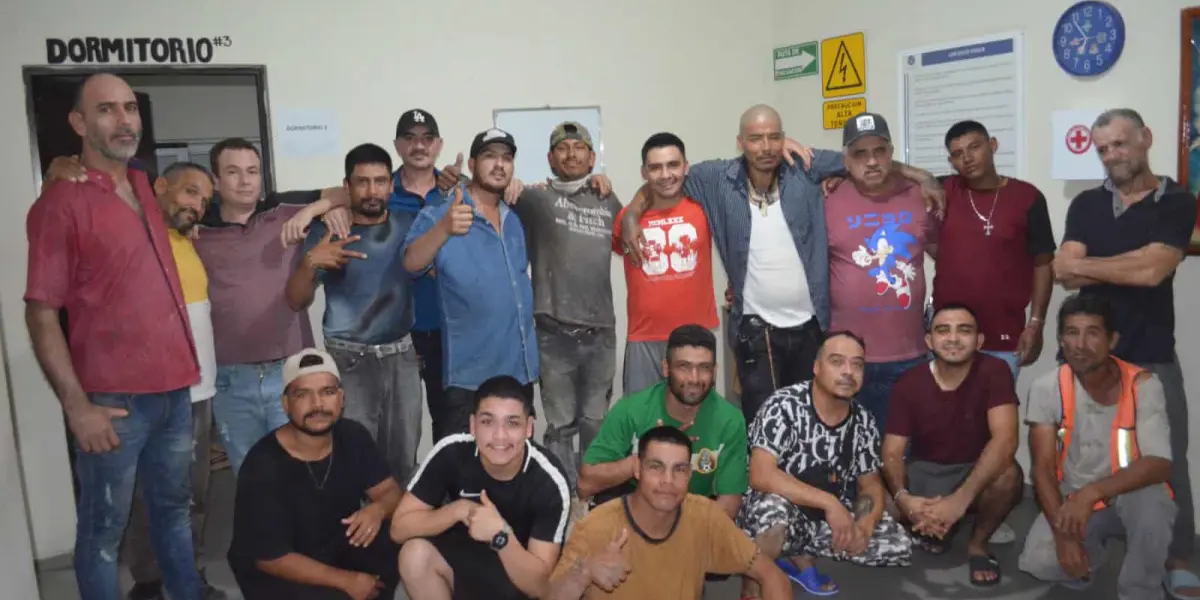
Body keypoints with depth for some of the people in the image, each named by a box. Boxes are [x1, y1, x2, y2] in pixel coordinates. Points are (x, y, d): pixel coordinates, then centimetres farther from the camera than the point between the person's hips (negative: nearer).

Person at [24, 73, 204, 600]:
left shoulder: (144, 187, 11)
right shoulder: (62, 201, -10)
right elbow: (41, 312, -12)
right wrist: (76, 405, -17)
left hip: (175, 388, 7)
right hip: (113, 400, -7)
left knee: (174, 509, 20)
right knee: (103, 530, 7)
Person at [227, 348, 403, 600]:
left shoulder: (353, 437, -12)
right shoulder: (263, 467, -26)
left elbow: (391, 491, -6)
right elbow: (271, 558, -22)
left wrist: (378, 509, -31)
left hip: (337, 546, 5)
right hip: (276, 572, -5)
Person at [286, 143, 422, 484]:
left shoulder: (408, 226, 4)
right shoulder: (326, 232, -3)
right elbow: (296, 302, -4)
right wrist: (310, 262, -24)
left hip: (401, 356, 3)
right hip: (349, 360, -2)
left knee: (404, 459, 9)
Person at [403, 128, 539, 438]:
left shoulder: (515, 218, 10)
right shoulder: (438, 215, -9)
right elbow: (411, 263, -27)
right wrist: (445, 229, -46)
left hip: (521, 369, 6)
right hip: (469, 375, -6)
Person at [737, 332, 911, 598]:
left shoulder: (863, 420, -2)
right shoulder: (785, 405, -21)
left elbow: (871, 485, 5)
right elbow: (761, 476, -29)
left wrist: (864, 527, -16)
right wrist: (828, 502, -32)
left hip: (830, 517, 7)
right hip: (783, 514, -6)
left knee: (900, 546, -5)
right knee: (775, 509, -39)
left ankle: (801, 557, 8)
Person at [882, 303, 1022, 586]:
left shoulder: (994, 371, -17)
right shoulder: (908, 384, -12)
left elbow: (1005, 439, -29)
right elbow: (892, 452, -13)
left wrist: (960, 499, -40)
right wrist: (903, 498, -36)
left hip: (977, 471, -1)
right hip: (924, 471, 2)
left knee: (1008, 475, -35)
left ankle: (978, 543, -4)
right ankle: (935, 524, 8)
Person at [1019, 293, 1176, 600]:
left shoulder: (1143, 385, -16)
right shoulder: (1047, 388, -11)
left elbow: (1160, 465, -27)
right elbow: (1043, 468, -12)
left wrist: (1092, 492, -42)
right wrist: (1063, 531, -25)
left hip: (1129, 497, -1)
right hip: (1072, 501, 2)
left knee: (1150, 498, -37)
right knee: (1038, 562, -23)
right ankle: (1091, 549, 13)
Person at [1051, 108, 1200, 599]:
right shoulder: (1086, 205, 7)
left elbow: (1153, 270, -17)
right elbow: (1066, 275, -6)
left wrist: (1082, 263, -7)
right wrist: (1132, 266, -13)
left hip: (1152, 357, -2)